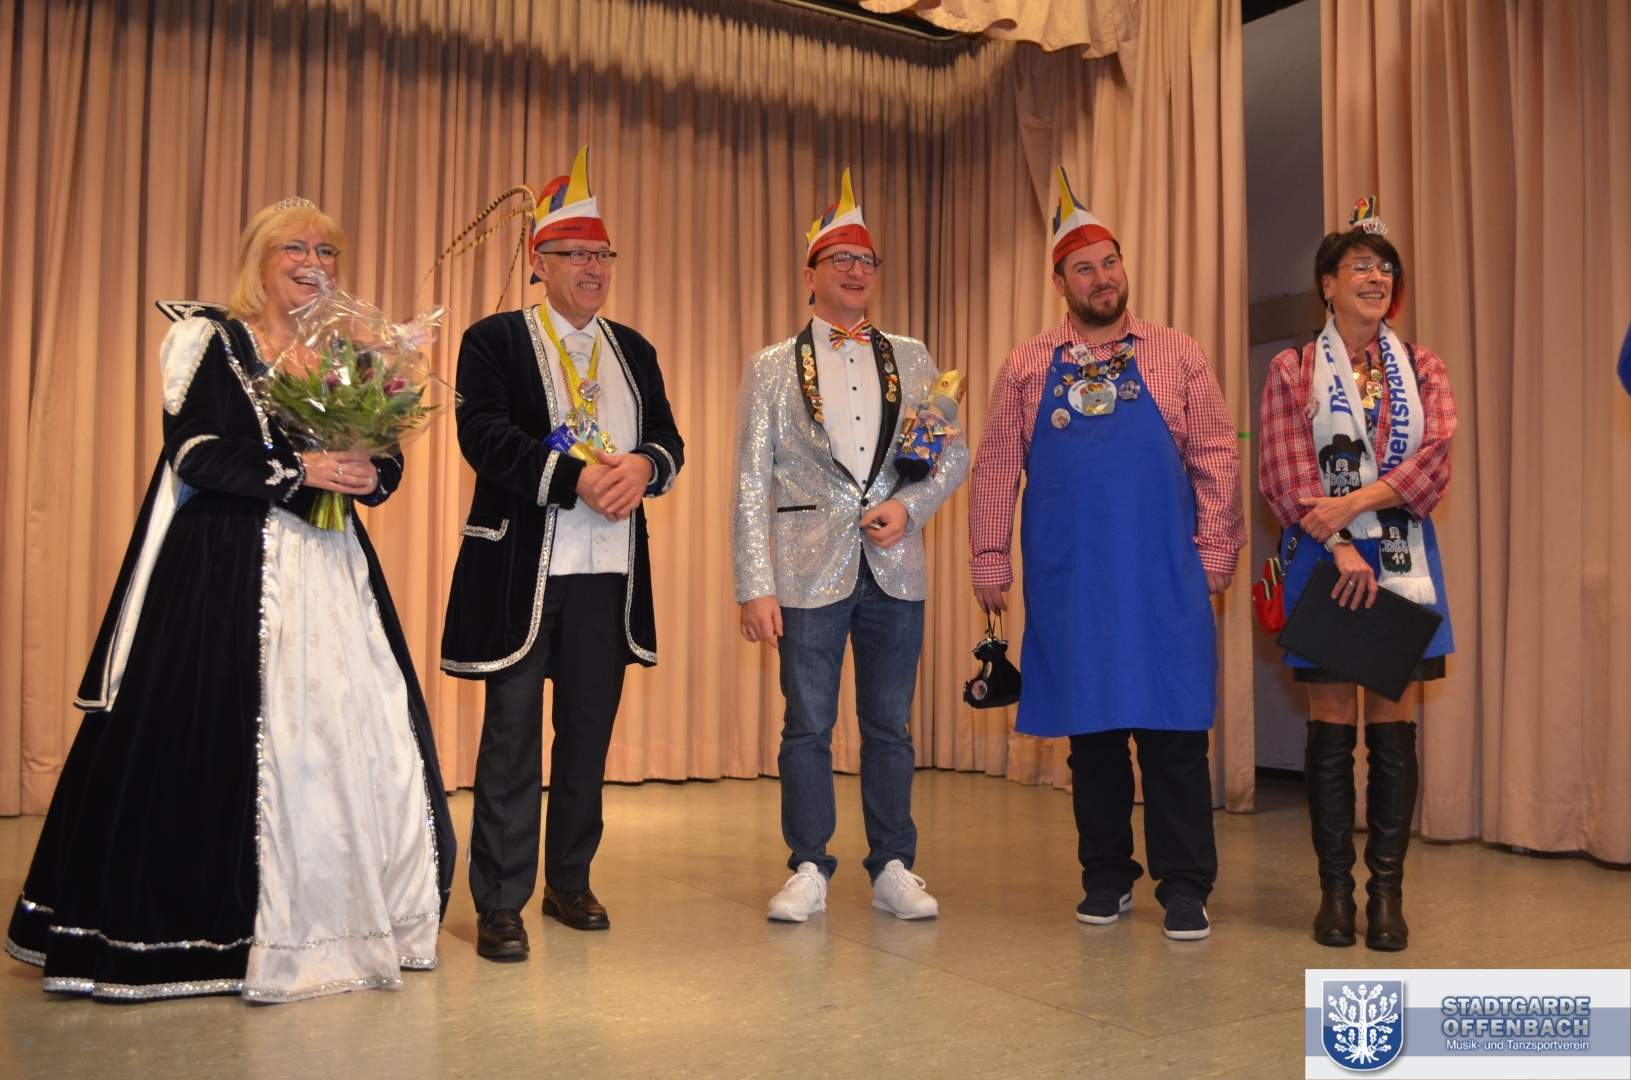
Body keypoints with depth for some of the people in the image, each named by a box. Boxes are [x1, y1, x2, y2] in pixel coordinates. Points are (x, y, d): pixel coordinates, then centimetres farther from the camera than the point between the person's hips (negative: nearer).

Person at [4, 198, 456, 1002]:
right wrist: (297, 471, -17)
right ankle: (215, 931, 9)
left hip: (328, 569, 5)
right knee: (215, 739, -3)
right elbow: (193, 453, -9)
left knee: (359, 732, -1)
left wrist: (369, 475, -12)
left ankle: (345, 917, 11)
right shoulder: (207, 339, 3)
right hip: (226, 567, -4)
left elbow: (385, 465, 10)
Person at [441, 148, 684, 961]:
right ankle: (499, 902, 9)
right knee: (512, 734, 0)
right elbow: (485, 437, -12)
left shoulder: (633, 350, 17)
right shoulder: (495, 340, 1)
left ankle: (569, 882, 25)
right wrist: (576, 478, -21)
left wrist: (642, 466, -11)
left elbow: (668, 440, 12)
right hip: (521, 568, -5)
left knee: (590, 729, 11)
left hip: (611, 571, 5)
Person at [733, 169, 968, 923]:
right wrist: (754, 586, -8)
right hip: (811, 569, -2)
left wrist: (911, 505, -8)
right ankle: (808, 871, 16)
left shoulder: (911, 361, 11)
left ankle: (893, 869, 19)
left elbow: (956, 453, 12)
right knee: (808, 727, 4)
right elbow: (751, 485, 0)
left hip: (895, 570, 2)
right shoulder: (771, 368, 5)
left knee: (889, 726, 8)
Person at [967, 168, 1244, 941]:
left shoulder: (1177, 355, 9)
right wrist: (990, 559, 1)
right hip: (1066, 578, 1)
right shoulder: (1028, 366, 10)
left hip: (1162, 573, -1)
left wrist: (1215, 549, -3)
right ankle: (1106, 877, 22)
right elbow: (996, 467, 7)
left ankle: (1184, 887, 12)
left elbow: (1215, 458, 5)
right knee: (1090, 730, 9)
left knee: (1173, 730, 1)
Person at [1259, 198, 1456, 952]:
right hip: (1324, 562, -2)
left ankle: (1387, 892, 9)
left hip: (1403, 559, 2)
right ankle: (1336, 890, 10)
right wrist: (1338, 545, -16)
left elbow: (1434, 458, -4)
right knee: (1331, 728, 1)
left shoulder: (1422, 368, 11)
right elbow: (1285, 474, -5)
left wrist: (1354, 502, -17)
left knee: (1393, 727, 2)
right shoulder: (1293, 370, 4)